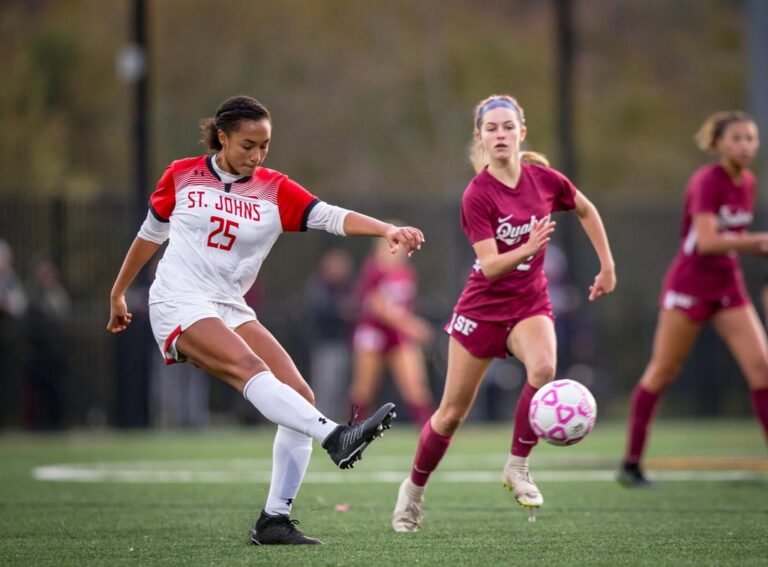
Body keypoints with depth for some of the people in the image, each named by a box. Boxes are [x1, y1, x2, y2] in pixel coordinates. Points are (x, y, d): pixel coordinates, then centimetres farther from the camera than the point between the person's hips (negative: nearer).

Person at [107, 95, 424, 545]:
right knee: (251, 369, -31)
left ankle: (274, 520, -7)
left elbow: (331, 216, -10)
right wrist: (118, 292, 26)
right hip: (179, 305, -4)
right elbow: (151, 233, 18)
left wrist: (388, 230, -27)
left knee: (301, 396, -11)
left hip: (231, 309, 5)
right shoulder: (181, 176, 3)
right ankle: (335, 437, -51)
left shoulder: (275, 190, 5)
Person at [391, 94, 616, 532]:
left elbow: (586, 210, 14)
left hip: (530, 303, 2)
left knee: (543, 368, -32)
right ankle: (415, 489, 29)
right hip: (483, 308, -2)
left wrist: (607, 265, 12)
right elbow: (490, 266, -25)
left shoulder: (545, 179, -7)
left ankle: (517, 466, -14)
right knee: (452, 413, 6)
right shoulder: (477, 195, -18)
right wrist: (528, 248, -43)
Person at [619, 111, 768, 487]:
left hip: (728, 287, 7)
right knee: (662, 373, 2)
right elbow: (706, 242, -27)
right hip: (689, 285, -7)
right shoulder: (708, 182, -16)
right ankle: (631, 463, 12)